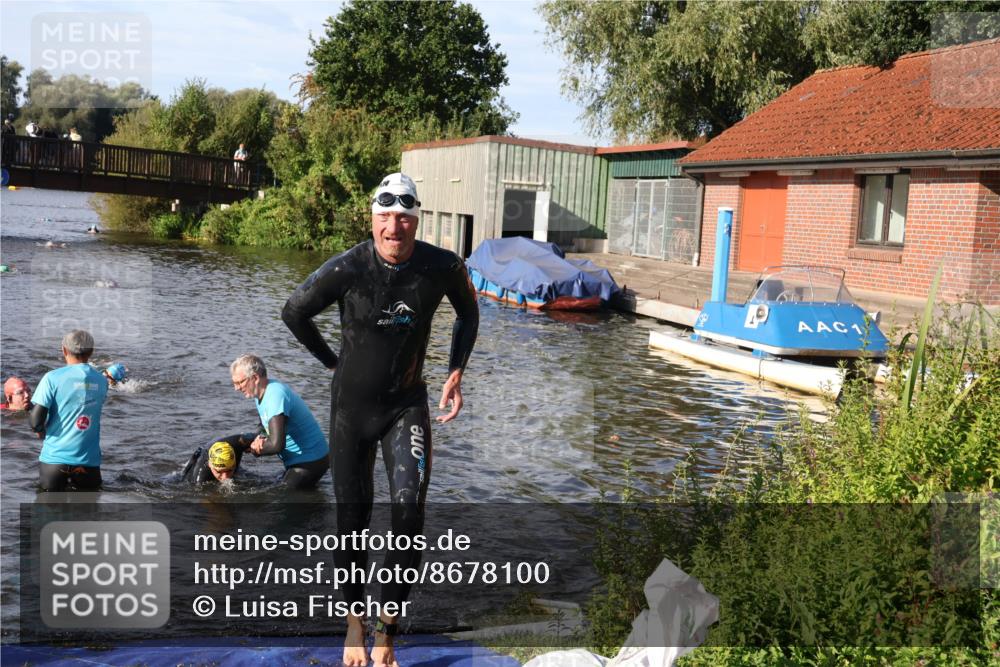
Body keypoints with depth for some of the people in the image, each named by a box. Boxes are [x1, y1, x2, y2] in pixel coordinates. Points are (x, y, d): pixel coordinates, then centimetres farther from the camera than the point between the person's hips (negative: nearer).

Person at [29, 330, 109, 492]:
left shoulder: (53, 378, -9)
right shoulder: (102, 381, 3)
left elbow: (35, 420, -12)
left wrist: (41, 430, 10)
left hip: (55, 458, -2)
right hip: (89, 460, 2)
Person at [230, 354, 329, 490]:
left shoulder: (275, 396, -27)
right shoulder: (261, 393, 5)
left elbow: (276, 445, -34)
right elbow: (264, 429, 15)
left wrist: (255, 448, -13)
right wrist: (261, 439, -10)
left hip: (310, 461, -10)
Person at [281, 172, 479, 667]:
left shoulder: (443, 267, -13)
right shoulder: (346, 269, -18)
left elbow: (468, 313, 9)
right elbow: (294, 313, -1)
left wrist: (455, 374, 2)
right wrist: (334, 363, 4)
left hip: (407, 404, 1)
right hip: (352, 403, 0)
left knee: (409, 507, -16)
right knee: (352, 517, 7)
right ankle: (354, 623, 29)